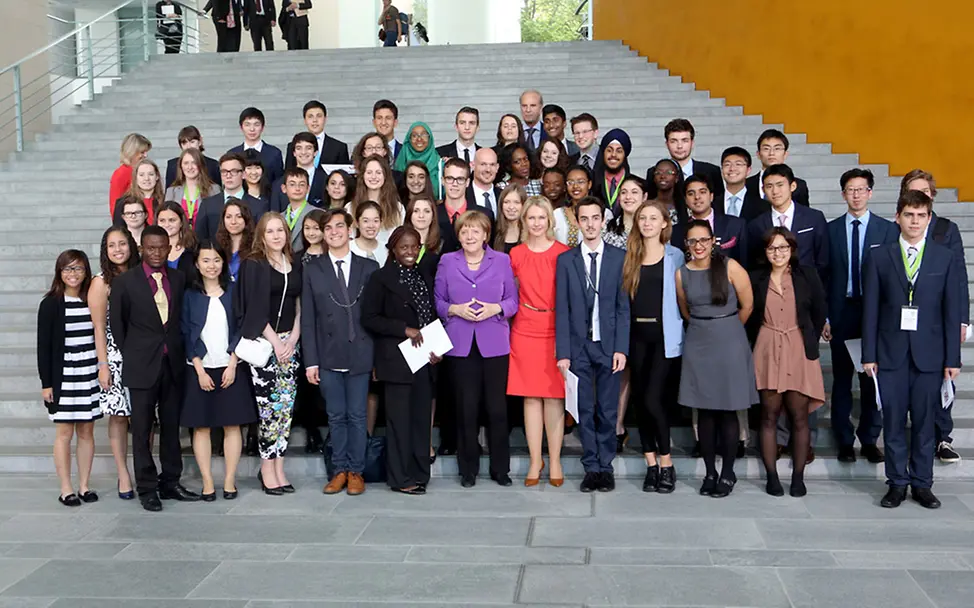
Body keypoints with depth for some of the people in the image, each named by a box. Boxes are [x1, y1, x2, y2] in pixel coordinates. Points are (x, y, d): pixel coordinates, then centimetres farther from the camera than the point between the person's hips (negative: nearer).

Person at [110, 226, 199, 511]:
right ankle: (146, 488, 12)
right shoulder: (124, 281, -2)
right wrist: (130, 357, 3)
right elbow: (117, 324, 3)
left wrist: (181, 352, 5)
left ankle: (170, 482, 19)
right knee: (142, 430, 3)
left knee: (171, 427, 10)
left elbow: (183, 318, 11)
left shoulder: (179, 279, 6)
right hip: (142, 366, -3)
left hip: (173, 363, 3)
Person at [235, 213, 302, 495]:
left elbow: (299, 307, 12)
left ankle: (277, 469, 10)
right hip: (263, 343, -5)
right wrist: (276, 342, -10)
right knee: (269, 407, -7)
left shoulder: (295, 267, 13)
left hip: (290, 343, 5)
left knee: (286, 407, 3)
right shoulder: (253, 265, -1)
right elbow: (254, 309, -6)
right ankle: (268, 470, 2)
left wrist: (293, 339, -2)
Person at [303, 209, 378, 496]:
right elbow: (308, 318, 3)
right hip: (328, 357, 1)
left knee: (357, 416, 5)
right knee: (336, 416, 8)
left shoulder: (369, 268, 4)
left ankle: (356, 472, 15)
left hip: (360, 355, -1)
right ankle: (340, 470, 19)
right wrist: (311, 360, -3)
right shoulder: (313, 270, 6)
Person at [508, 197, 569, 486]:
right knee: (530, 397, 4)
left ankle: (555, 461, 10)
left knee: (554, 396, 1)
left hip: (556, 330, -2)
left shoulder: (563, 253, -1)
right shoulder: (516, 254, 6)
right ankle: (535, 460, 13)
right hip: (525, 330, 2)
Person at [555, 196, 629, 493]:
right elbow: (562, 310, 2)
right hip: (579, 346, 1)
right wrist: (562, 352, -4)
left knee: (608, 411, 5)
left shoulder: (619, 257, 3)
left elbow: (624, 307, 1)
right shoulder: (565, 260, 4)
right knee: (585, 411, 6)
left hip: (609, 345, 0)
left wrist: (621, 348, -6)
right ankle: (591, 468, 15)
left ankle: (606, 466, 16)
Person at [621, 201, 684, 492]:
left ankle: (666, 463, 6)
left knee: (653, 398, -11)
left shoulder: (675, 256, 2)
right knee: (641, 399, 6)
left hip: (664, 335, -3)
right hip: (637, 335, 4)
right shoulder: (628, 257, 8)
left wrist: (678, 332, -4)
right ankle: (651, 465, 16)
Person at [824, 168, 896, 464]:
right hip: (842, 312, 1)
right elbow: (823, 275, 4)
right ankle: (844, 440, 17)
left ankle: (870, 440, 18)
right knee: (842, 379, 6)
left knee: (873, 378, 6)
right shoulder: (831, 229, 5)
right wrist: (824, 316, -1)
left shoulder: (888, 229, 3)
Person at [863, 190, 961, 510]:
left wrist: (952, 358, -1)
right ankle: (897, 483, 15)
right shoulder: (880, 257, 4)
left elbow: (952, 311, 4)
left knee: (924, 422, 6)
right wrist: (869, 354, -2)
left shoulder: (945, 258, 5)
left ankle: (922, 484, 17)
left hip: (929, 354, 0)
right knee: (893, 422, 4)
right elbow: (870, 309, 3)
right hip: (891, 353, 0)